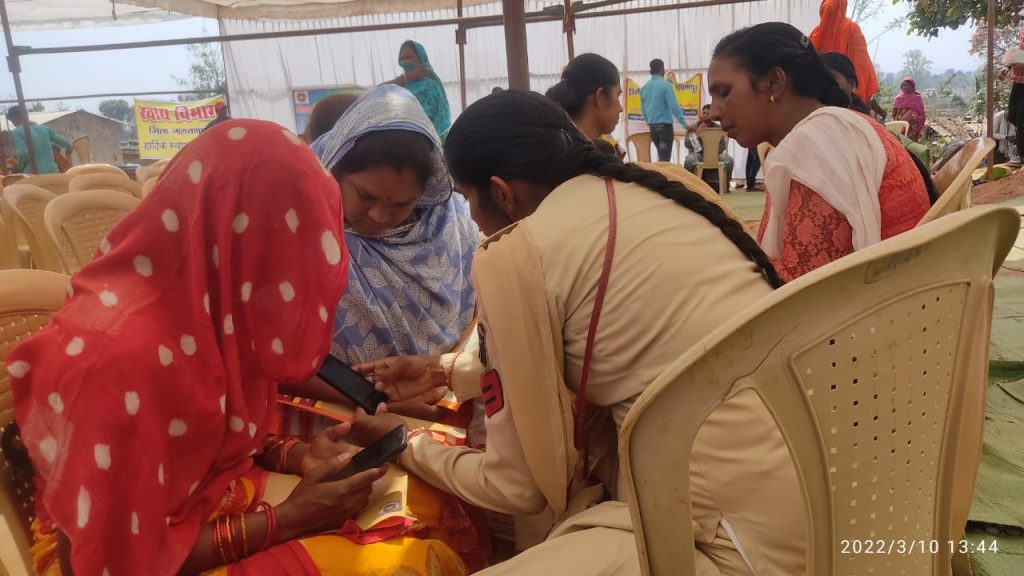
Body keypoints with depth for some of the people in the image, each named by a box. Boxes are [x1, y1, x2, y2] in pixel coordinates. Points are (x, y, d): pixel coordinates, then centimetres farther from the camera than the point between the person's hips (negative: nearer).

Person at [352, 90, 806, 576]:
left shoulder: (514, 254, -11)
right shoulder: (659, 189, 10)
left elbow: (519, 486, -3)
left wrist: (407, 448, 16)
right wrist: (449, 373, 30)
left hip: (750, 535, -8)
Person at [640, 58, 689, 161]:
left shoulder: (644, 87, 6)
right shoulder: (666, 85, -11)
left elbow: (643, 108, 13)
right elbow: (674, 106, -17)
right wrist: (685, 124, -14)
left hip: (652, 127, 6)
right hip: (665, 125, -6)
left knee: (661, 156, 19)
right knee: (664, 158, -4)